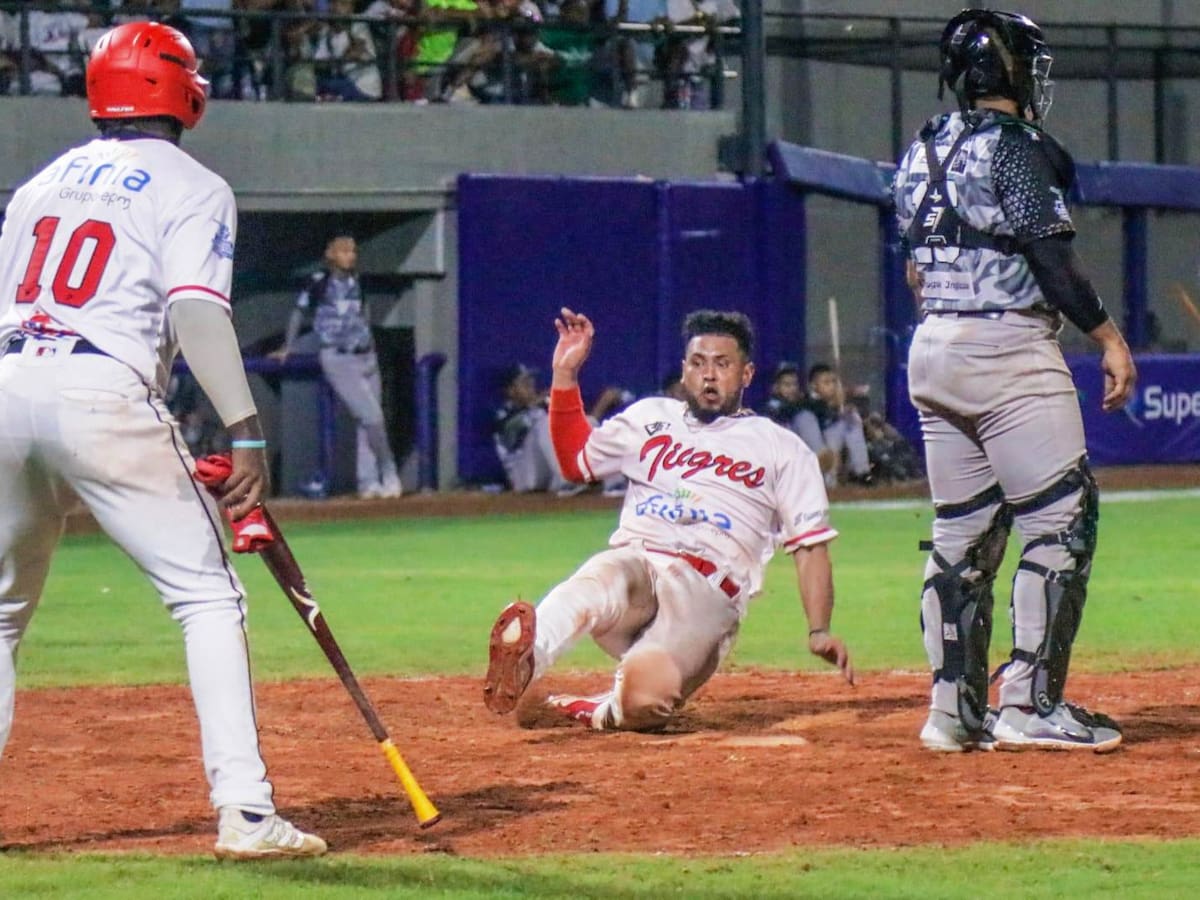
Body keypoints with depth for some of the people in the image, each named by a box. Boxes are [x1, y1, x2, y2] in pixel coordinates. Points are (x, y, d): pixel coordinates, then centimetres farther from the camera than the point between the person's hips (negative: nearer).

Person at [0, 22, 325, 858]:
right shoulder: (191, 188, 7)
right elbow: (196, 312, -9)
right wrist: (246, 435, -15)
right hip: (100, 392, -5)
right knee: (207, 595, 0)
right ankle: (245, 812, -10)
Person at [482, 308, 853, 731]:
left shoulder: (781, 449, 15)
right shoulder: (650, 418, 26)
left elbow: (810, 545, 9)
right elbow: (575, 460, 36)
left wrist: (819, 632, -6)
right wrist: (565, 374, 25)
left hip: (707, 593, -2)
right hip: (632, 564, 2)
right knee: (595, 585, -41)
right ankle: (524, 657, -68)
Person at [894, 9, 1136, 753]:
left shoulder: (924, 152, 13)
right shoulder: (1015, 146, -11)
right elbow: (1052, 257, -16)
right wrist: (1109, 337, -12)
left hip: (931, 349, 9)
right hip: (1007, 348, -9)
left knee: (962, 532, 11)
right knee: (1062, 520, -6)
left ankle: (955, 710, 10)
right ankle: (1029, 704, -12)